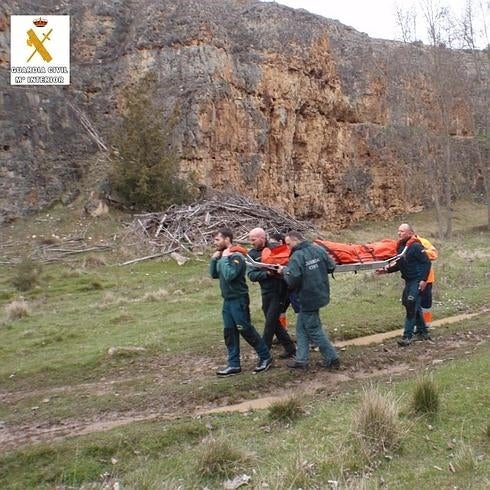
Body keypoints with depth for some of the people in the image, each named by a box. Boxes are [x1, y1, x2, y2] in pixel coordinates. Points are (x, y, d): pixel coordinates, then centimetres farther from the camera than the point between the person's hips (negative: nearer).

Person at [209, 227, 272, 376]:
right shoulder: (223, 256, 8)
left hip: (238, 300, -9)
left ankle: (265, 357, 15)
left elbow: (229, 275, -29)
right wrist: (214, 259, 0)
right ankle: (234, 365, 15)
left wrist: (225, 258, -20)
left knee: (246, 330, -1)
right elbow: (214, 275, 12)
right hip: (227, 300, 9)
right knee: (229, 332, 8)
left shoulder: (236, 256, -18)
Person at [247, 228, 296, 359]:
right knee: (274, 323, 12)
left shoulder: (276, 247, -7)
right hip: (266, 292, 5)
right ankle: (290, 349, 27)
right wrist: (267, 274, -22)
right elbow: (251, 275, -7)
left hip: (280, 290, -5)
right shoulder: (252, 254, 3)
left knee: (270, 322, -4)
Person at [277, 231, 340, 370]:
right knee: (302, 328, 15)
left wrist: (284, 270, -8)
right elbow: (331, 267, 3)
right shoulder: (319, 250, -1)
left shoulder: (296, 257, -20)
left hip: (308, 299, -8)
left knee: (314, 330, 6)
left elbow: (292, 281, -26)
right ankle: (301, 360, 19)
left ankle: (332, 359, 14)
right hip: (321, 294, 8)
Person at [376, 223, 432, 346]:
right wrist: (387, 270, 6)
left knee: (411, 307, -10)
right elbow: (399, 265, 17)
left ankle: (407, 336, -7)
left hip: (418, 281, -9)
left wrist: (423, 280, -20)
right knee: (413, 306, 15)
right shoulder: (400, 246, 10)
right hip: (409, 281, 9)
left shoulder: (416, 246, -15)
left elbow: (426, 263, -16)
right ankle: (422, 331, 30)